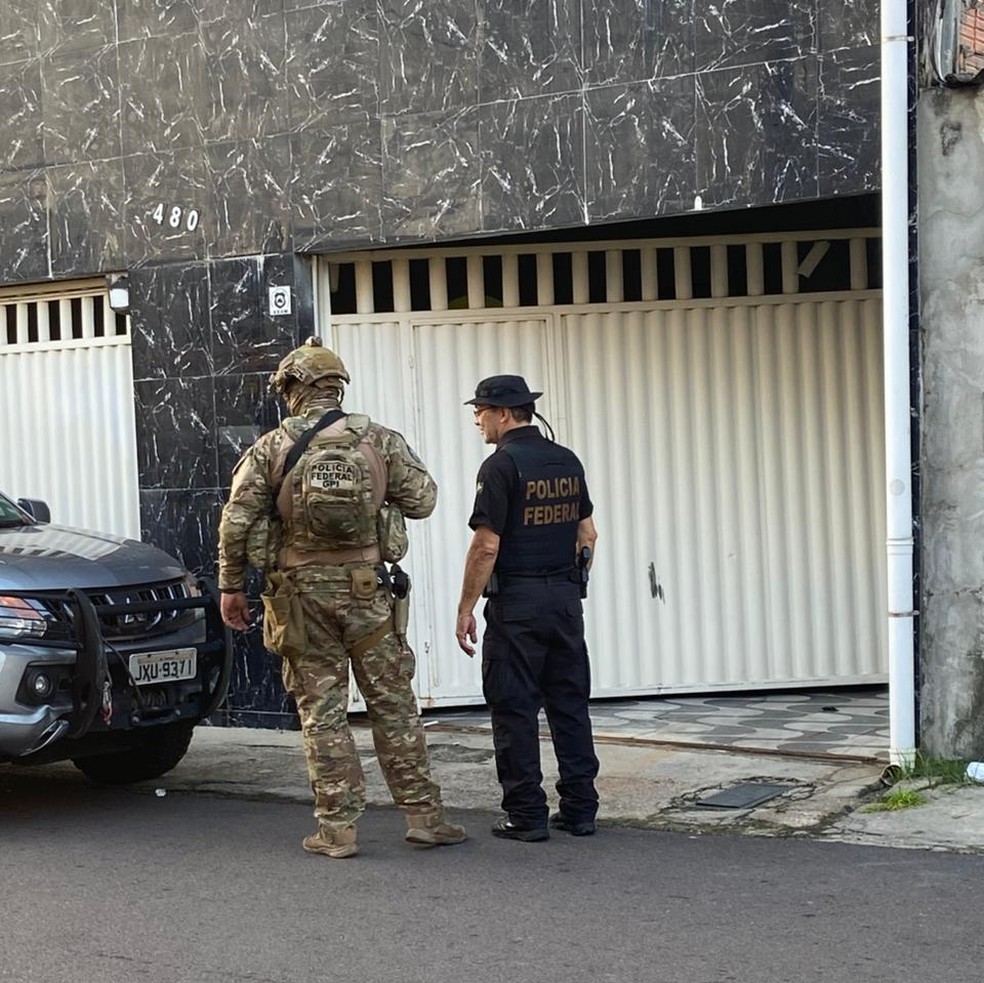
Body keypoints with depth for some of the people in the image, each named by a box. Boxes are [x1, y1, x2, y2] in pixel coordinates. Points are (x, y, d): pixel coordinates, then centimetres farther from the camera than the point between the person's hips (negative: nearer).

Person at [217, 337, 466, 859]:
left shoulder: (271, 449, -2)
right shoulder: (379, 440, 0)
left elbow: (236, 522, -5)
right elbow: (422, 500, 3)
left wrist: (231, 586, 5)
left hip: (302, 590, -1)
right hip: (365, 588, 1)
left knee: (321, 711, 5)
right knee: (393, 703, 9)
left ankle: (337, 828, 7)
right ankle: (422, 814, 12)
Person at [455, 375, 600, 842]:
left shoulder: (502, 465, -13)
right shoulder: (568, 461, 10)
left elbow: (486, 546, -16)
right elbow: (587, 533, 14)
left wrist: (465, 609, -10)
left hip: (516, 602, -7)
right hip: (566, 599, 7)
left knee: (514, 709, 0)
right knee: (570, 703, 11)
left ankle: (526, 815, 3)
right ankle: (580, 808, 14)